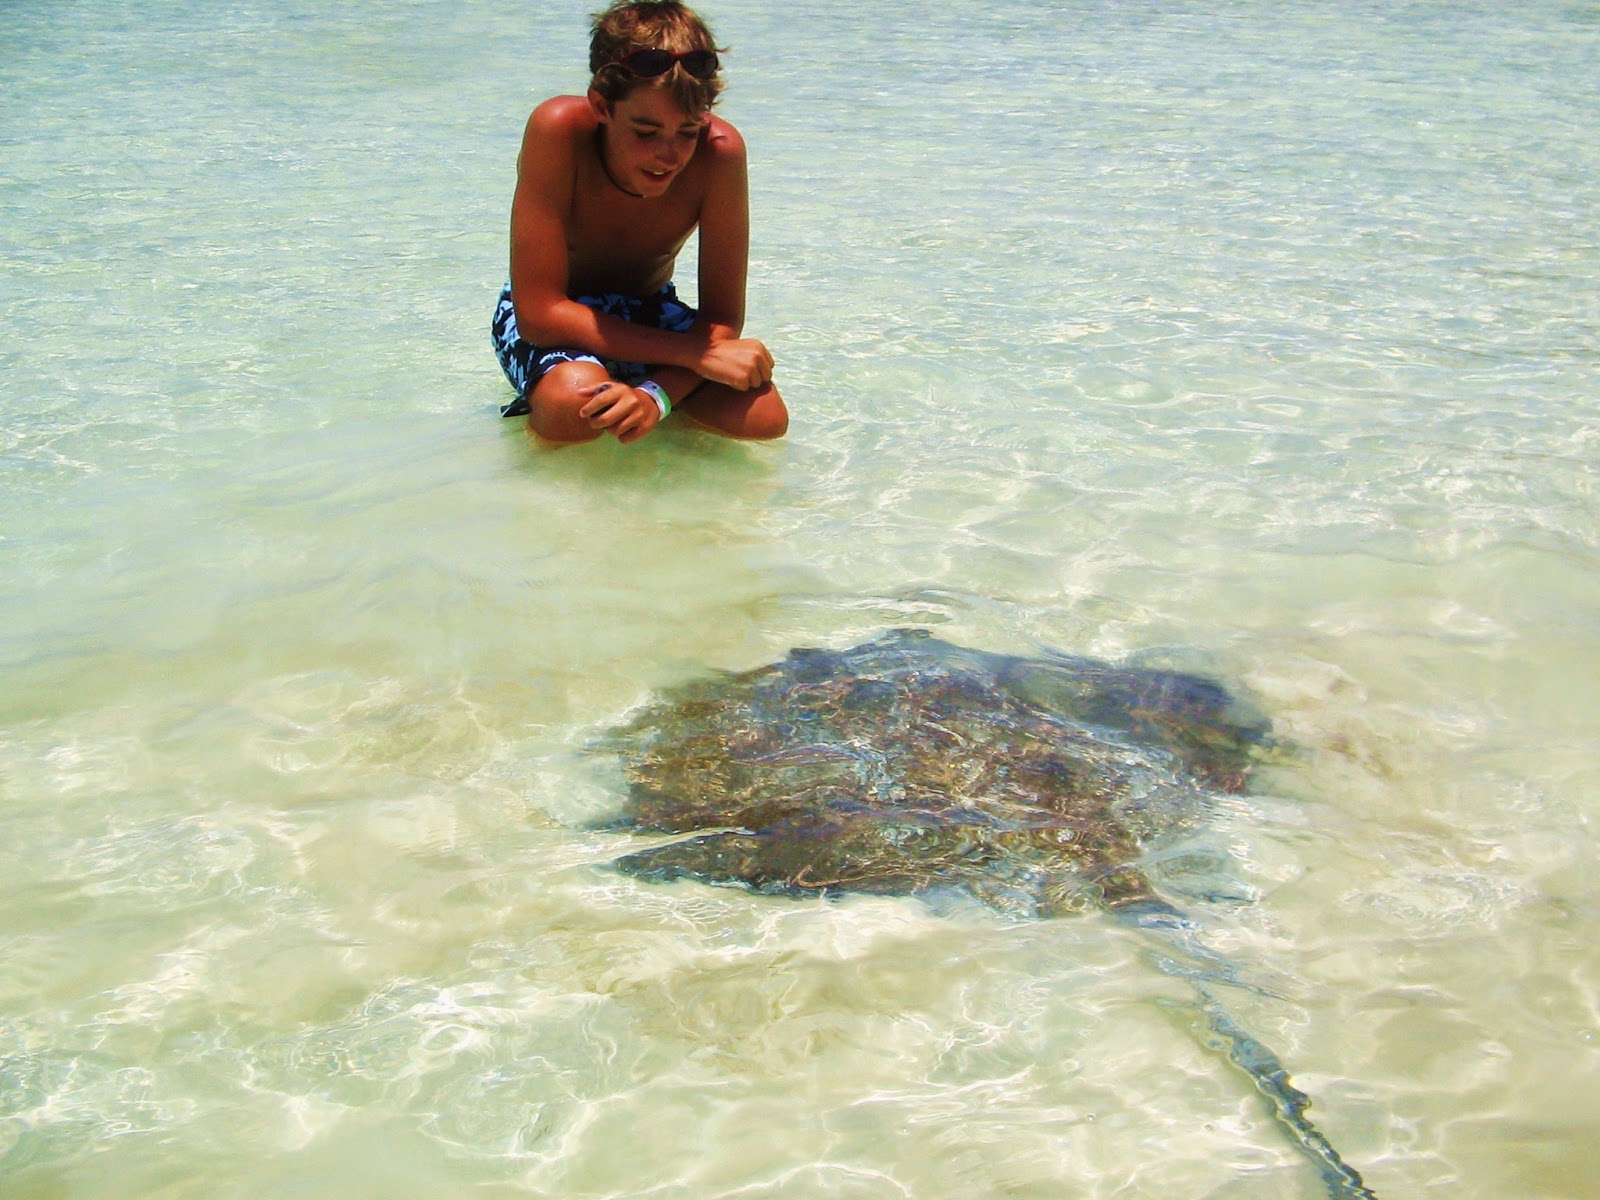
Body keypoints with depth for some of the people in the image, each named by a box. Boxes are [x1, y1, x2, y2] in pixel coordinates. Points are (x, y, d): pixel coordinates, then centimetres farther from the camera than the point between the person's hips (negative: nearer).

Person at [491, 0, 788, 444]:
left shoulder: (719, 152, -25)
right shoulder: (559, 131, -31)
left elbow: (722, 319, -19)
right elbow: (539, 313, -32)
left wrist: (658, 394, -41)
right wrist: (697, 353, -36)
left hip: (649, 311, 4)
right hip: (554, 321, -3)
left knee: (765, 417, -21)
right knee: (574, 402, -38)